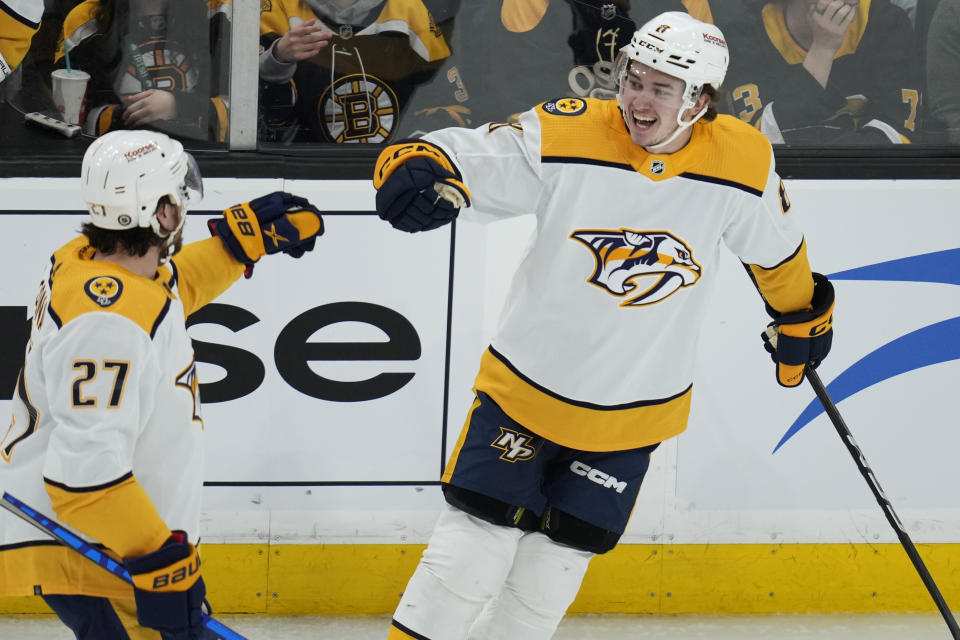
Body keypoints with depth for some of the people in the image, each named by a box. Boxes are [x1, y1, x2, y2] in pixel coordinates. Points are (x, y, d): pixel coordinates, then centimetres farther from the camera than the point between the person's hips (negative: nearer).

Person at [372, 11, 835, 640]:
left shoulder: (742, 162, -12)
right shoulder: (565, 136, -19)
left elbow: (775, 247, 8)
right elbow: (464, 157, -16)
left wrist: (801, 316, 23)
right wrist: (421, 169, -39)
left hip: (635, 411, 2)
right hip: (528, 385, -2)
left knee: (552, 571, 8)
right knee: (475, 546, -3)